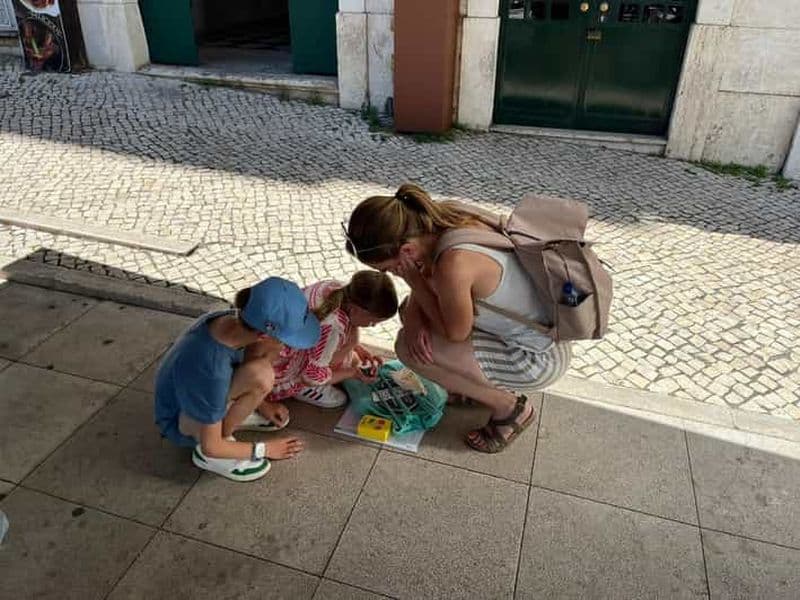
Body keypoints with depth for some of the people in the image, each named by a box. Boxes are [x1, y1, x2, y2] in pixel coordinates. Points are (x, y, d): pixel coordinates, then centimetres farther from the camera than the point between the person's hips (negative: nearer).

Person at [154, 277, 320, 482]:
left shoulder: (230, 319, -21)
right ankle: (210, 457, -10)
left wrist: (262, 405, 8)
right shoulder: (213, 372, -40)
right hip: (182, 422, -7)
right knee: (260, 376, -33)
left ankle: (229, 413, 7)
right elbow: (211, 447, -27)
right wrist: (263, 450, -13)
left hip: (192, 390, 7)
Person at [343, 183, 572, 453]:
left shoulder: (454, 263, -35)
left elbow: (455, 332, -19)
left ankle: (509, 407, 3)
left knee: (408, 348, -16)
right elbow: (425, 281, 5)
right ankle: (490, 382, 21)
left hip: (538, 358, -8)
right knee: (411, 308, 11)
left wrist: (413, 280, -17)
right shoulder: (442, 217, -11)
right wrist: (414, 319, -13)